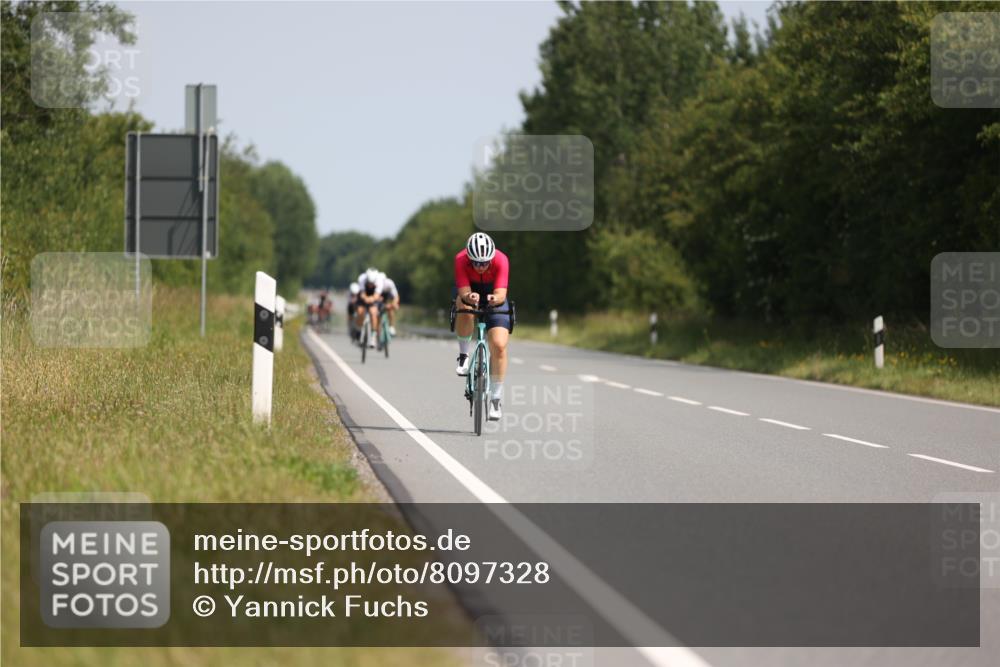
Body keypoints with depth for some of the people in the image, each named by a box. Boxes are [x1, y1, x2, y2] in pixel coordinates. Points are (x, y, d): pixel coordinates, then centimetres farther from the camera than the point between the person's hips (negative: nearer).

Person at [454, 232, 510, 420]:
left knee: (499, 346, -16)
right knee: (465, 310, -38)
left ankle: (496, 399, -3)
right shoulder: (461, 259, -30)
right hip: (469, 292, 0)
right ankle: (463, 355, -12)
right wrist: (469, 297, -57)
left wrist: (496, 298, -61)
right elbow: (464, 292, -34)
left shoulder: (501, 260, -31)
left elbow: (501, 293, -37)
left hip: (494, 300, 0)